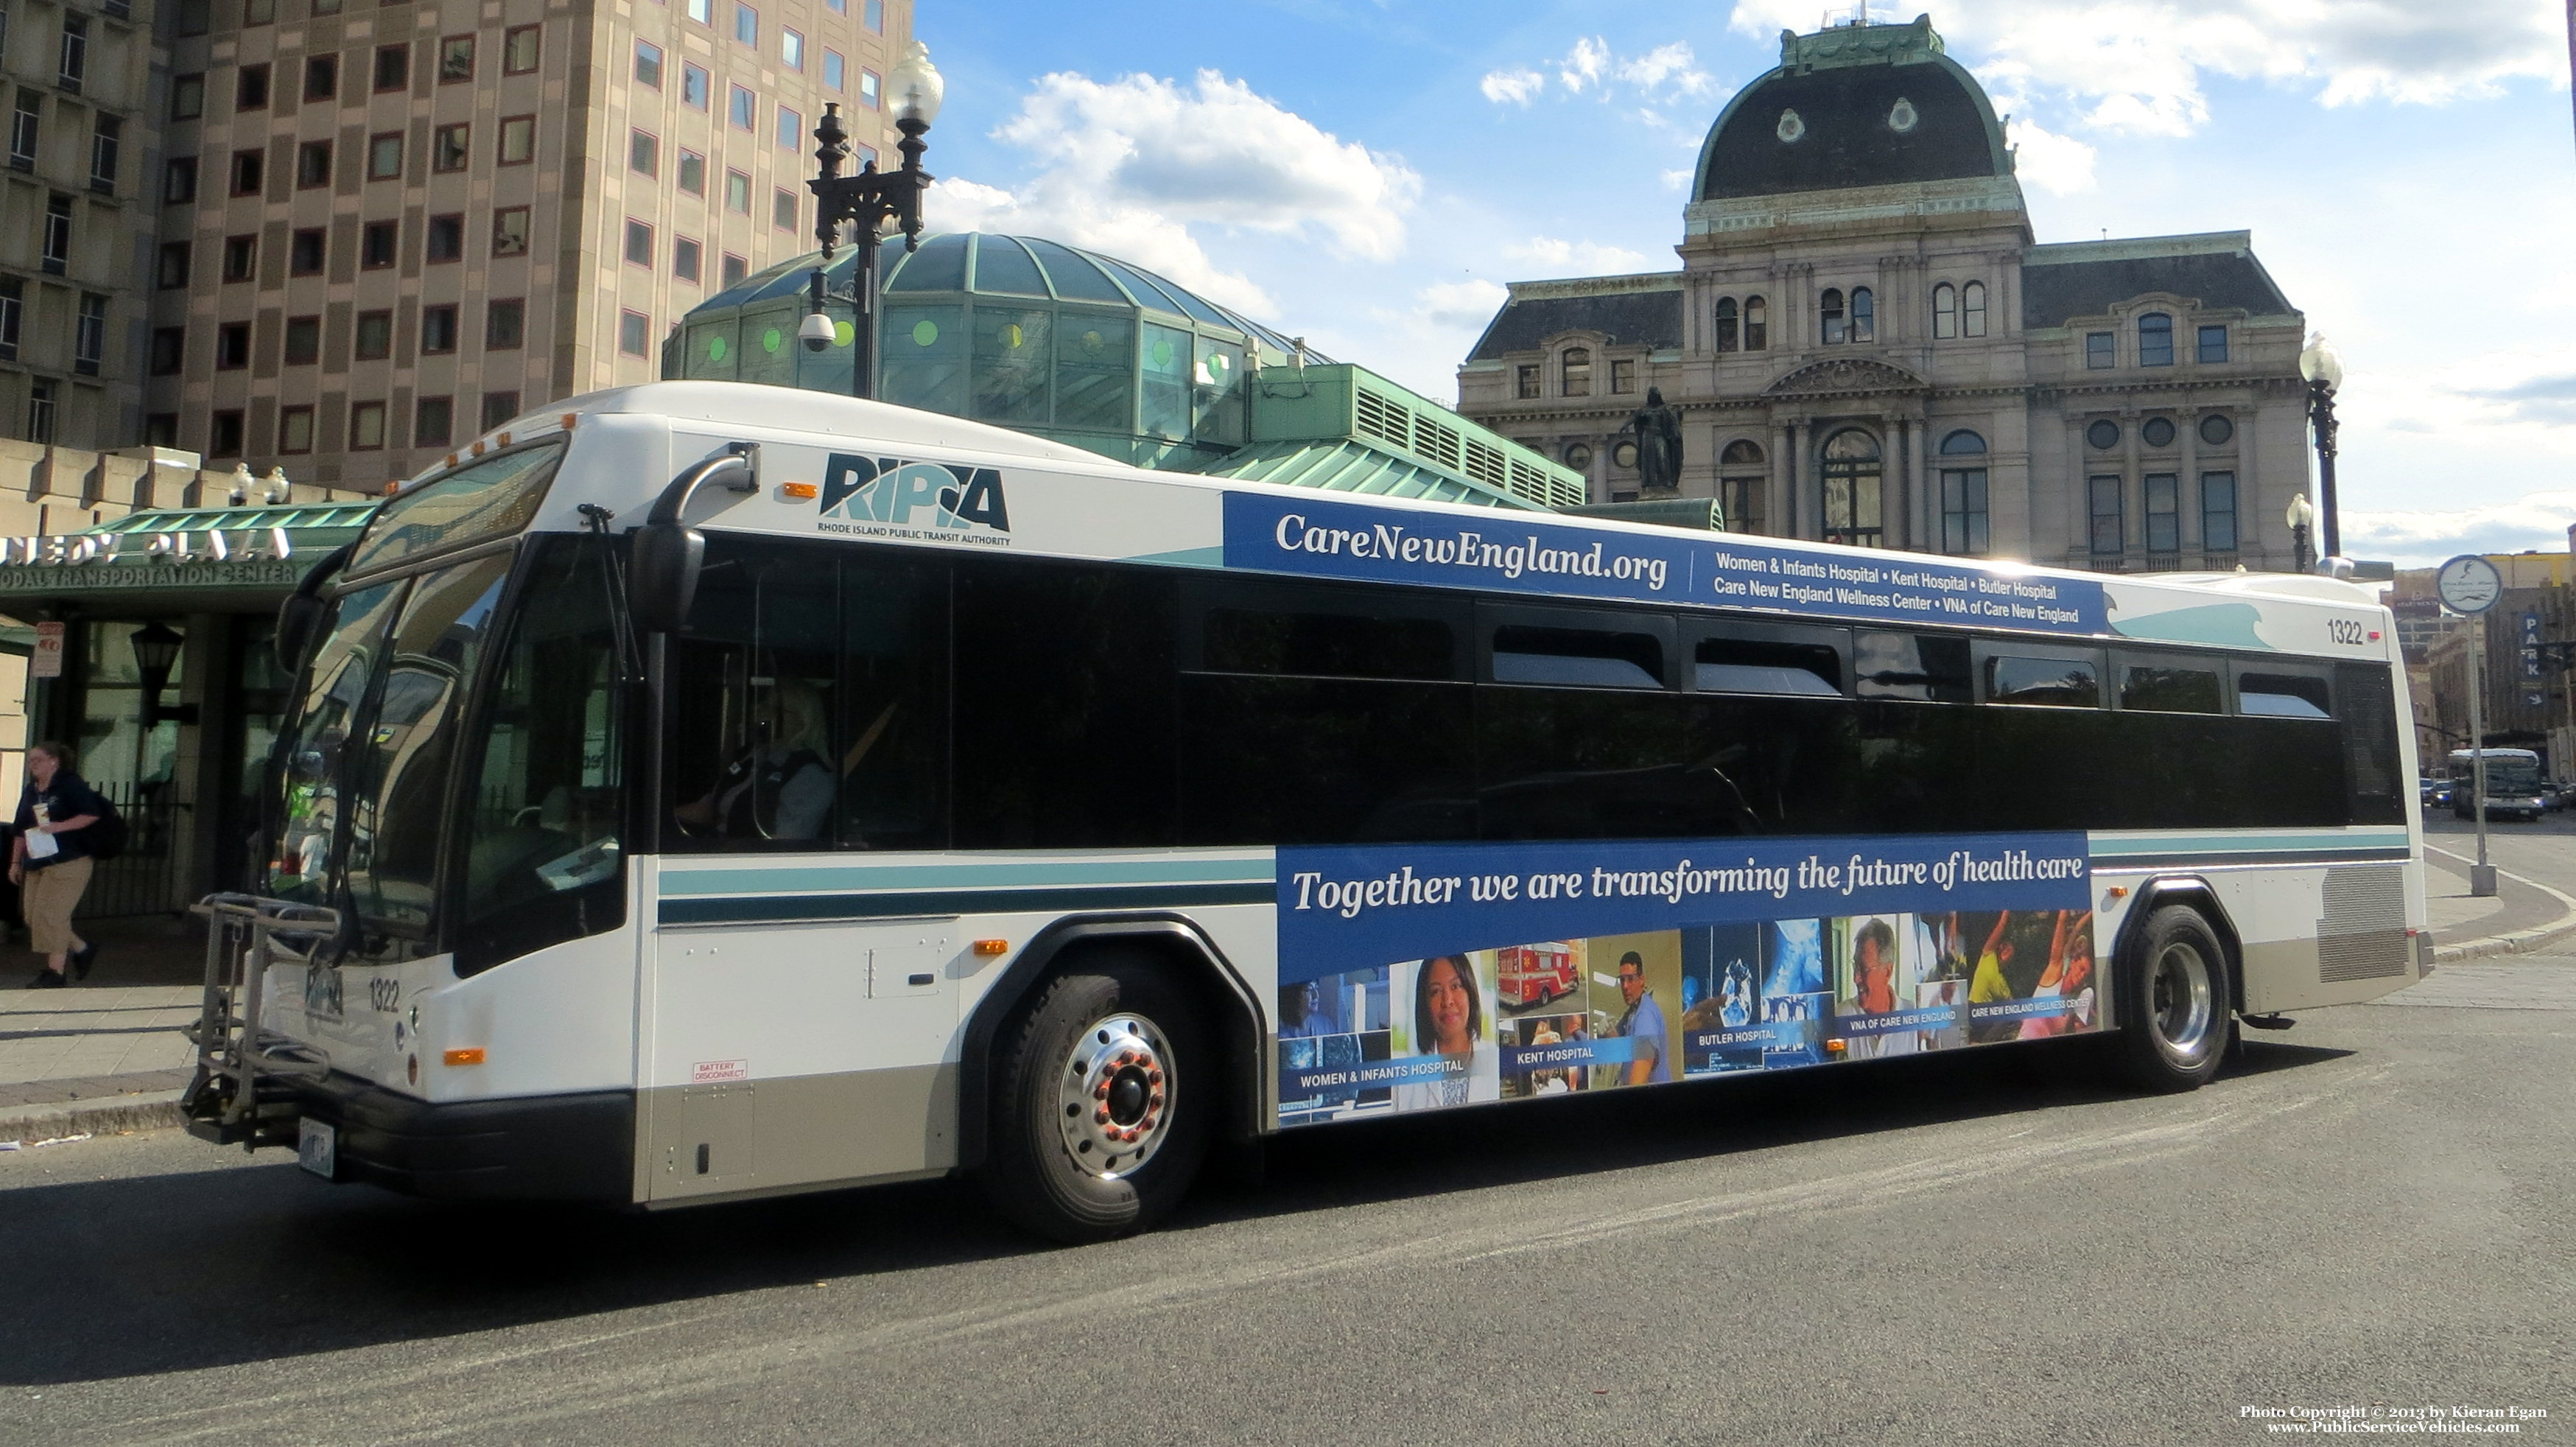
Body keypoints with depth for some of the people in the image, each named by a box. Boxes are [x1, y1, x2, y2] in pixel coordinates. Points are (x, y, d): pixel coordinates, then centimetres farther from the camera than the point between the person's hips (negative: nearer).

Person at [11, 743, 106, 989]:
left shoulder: (71, 786, -7)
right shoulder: (30, 791, 16)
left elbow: (93, 814, -15)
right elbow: (21, 831, 21)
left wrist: (60, 826, -23)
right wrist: (15, 862, 18)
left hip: (68, 862, -8)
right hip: (36, 864, 8)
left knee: (51, 914, -10)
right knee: (33, 917, 7)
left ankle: (55, 971, -3)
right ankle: (82, 950, 21)